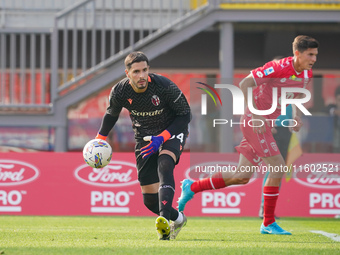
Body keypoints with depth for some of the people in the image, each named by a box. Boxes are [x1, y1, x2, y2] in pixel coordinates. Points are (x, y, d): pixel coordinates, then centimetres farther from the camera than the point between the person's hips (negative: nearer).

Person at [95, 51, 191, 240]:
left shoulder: (164, 86, -26)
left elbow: (185, 115, -17)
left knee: (164, 165, -37)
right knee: (150, 200, -2)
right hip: (144, 138, 3)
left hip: (171, 132, -3)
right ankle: (178, 218, 28)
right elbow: (111, 114, 7)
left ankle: (164, 219, -47)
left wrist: (162, 138, -27)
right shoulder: (119, 92, -16)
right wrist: (100, 139, -4)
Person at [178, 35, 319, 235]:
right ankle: (268, 224, -6)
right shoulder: (279, 67, -20)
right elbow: (245, 83, -19)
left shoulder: (307, 74, 5)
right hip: (254, 121, -9)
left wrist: (294, 116, 7)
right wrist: (255, 116, -24)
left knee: (242, 177, 8)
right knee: (278, 166, -14)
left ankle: (192, 187, 23)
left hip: (266, 124, 9)